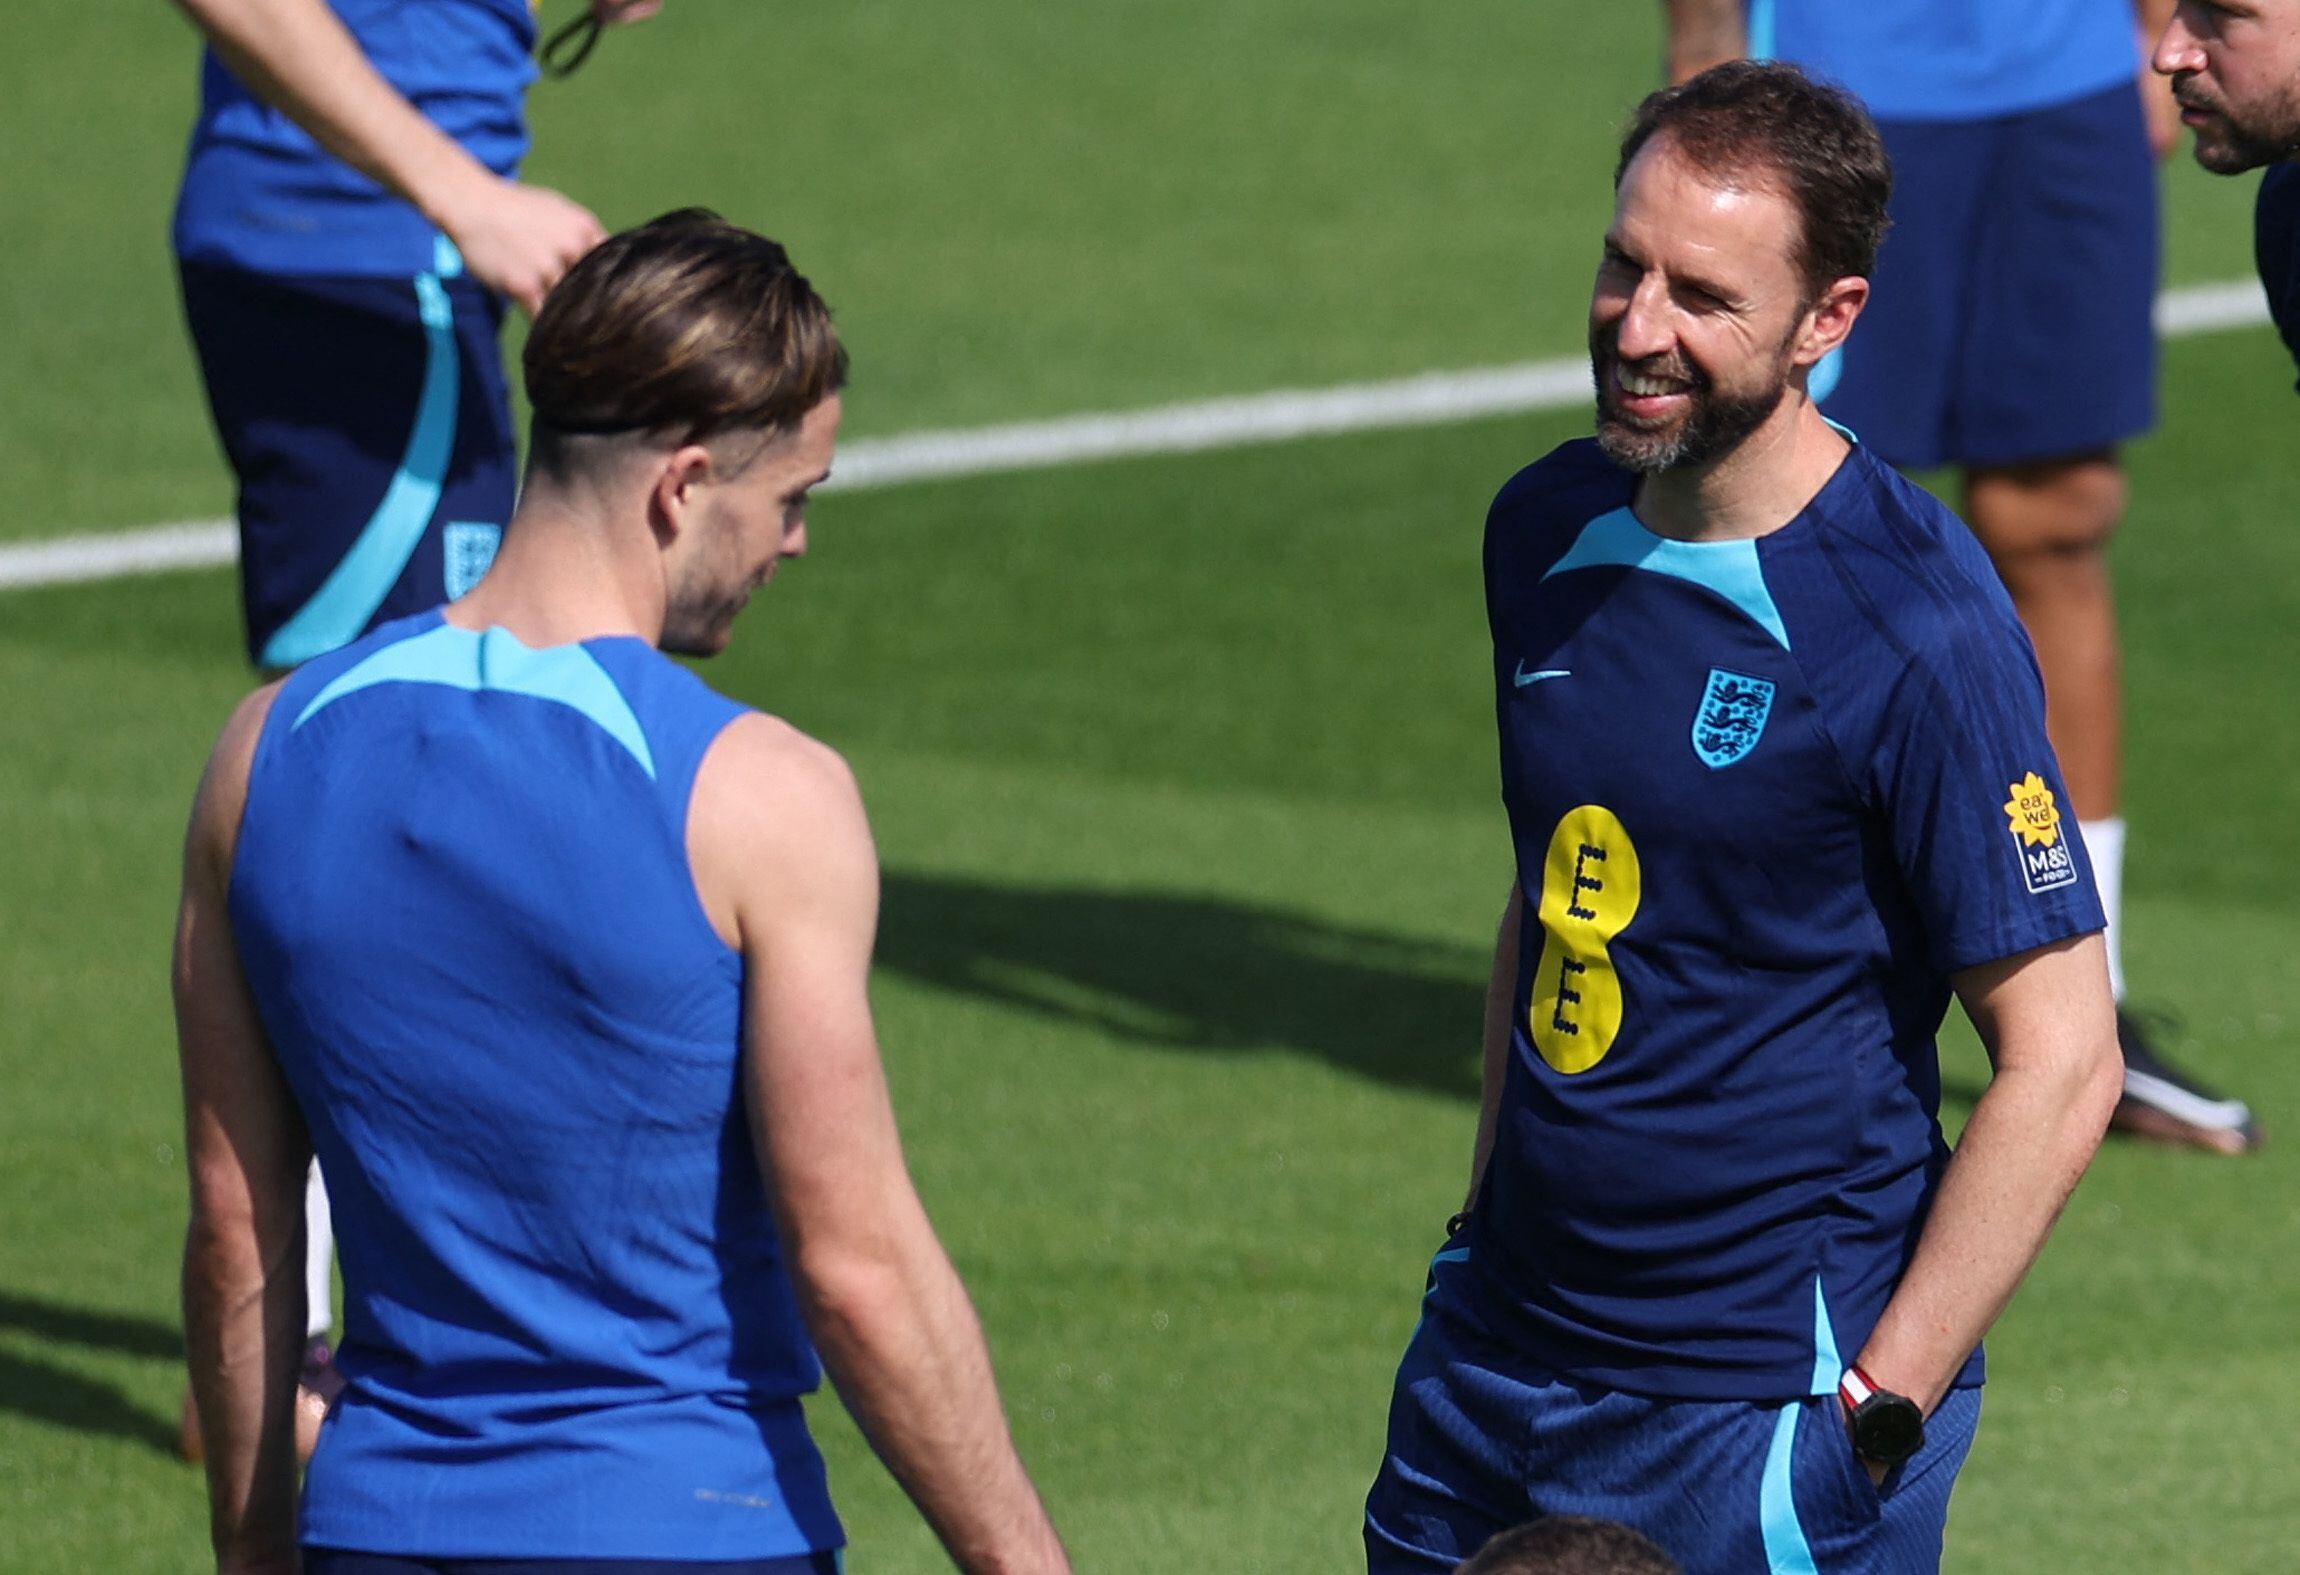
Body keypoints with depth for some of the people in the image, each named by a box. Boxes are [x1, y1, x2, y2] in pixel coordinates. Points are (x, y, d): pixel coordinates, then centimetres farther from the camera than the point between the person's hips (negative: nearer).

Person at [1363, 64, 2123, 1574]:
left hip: (1766, 1402, -6)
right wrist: (1490, 1219, 15)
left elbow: (2060, 1065, -16)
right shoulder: (1545, 531, 5)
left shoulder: (1918, 626, -17)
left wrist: (1876, 1412, -17)